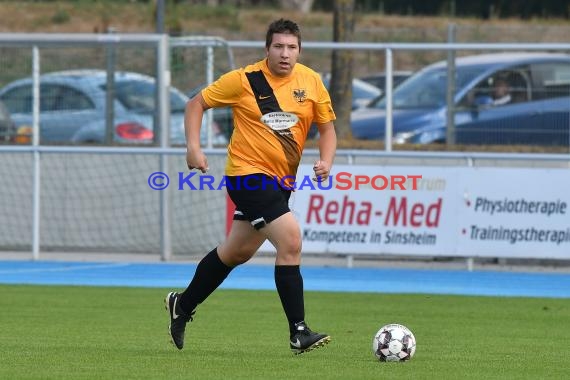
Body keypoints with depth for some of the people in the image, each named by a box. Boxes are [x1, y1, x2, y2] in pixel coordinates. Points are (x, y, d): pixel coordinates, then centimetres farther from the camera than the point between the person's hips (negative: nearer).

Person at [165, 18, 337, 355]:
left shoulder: (311, 82, 1)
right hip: (248, 174, -7)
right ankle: (299, 333, -17)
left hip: (281, 181, 7)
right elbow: (197, 103, -1)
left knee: (237, 252, 19)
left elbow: (327, 127, 10)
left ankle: (182, 306, 40)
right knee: (291, 240, -21)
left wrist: (326, 161, -8)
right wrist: (194, 147, -12)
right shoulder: (244, 80, -11)